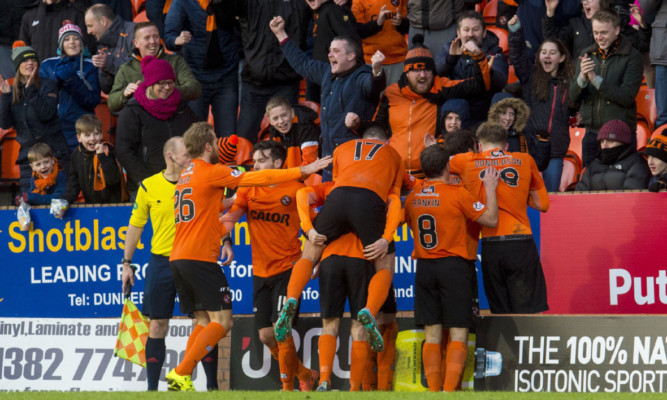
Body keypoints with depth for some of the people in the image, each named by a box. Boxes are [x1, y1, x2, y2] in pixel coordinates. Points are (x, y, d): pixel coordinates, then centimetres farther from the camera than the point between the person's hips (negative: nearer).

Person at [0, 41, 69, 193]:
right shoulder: (12, 91, 9)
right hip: (27, 151, 4)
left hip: (53, 151, -4)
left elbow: (46, 114, -16)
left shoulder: (48, 85, -1)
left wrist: (31, 90, -20)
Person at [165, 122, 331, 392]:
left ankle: (181, 378, 0)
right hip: (200, 258, -9)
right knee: (221, 322, -6)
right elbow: (258, 178, -7)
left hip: (178, 258, 9)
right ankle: (180, 374, -15)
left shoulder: (185, 176, 19)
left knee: (205, 322, 12)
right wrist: (303, 170, -4)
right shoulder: (211, 172, -6)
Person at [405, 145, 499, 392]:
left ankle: (433, 391, 2)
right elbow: (491, 220, -6)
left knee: (432, 335, 8)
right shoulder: (457, 193, -10)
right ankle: (449, 390, -14)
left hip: (424, 267, 4)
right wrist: (490, 188, 6)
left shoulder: (412, 198, 4)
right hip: (453, 266, -4)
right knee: (458, 334, -1)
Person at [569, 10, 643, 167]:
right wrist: (582, 77, -15)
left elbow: (627, 97, -15)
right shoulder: (588, 54, 10)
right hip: (592, 133, 5)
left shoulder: (632, 57, -5)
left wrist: (595, 79, -18)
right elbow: (573, 97, 6)